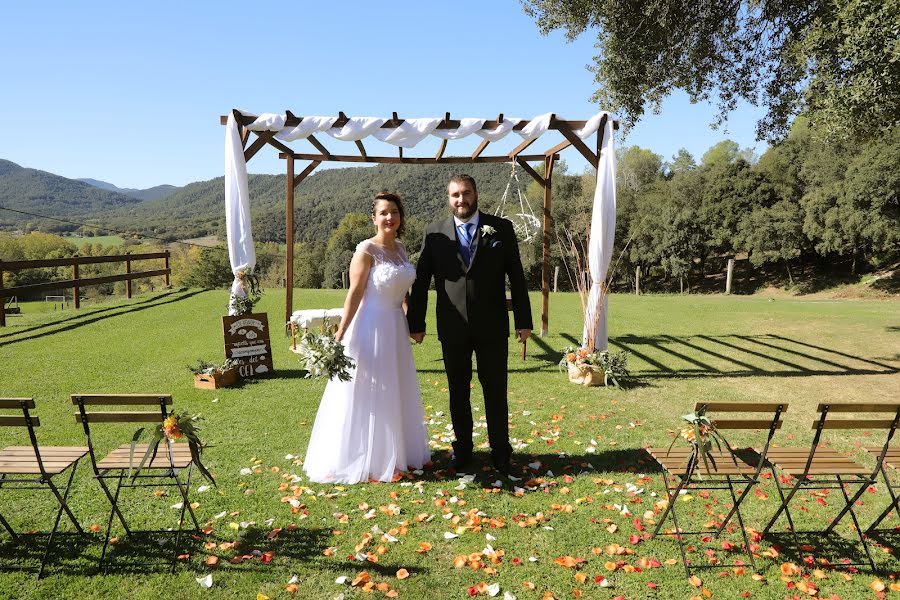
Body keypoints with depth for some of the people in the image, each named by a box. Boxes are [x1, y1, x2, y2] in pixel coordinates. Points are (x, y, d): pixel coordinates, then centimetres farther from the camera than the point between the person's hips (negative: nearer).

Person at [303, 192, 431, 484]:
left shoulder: (400, 248, 8)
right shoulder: (367, 249, -14)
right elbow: (354, 293, -17)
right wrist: (341, 333, -21)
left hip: (396, 327, 8)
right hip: (371, 327, -8)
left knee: (396, 392, 18)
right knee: (368, 396, 3)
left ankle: (396, 452, 34)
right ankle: (368, 460, 19)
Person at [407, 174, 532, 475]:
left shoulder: (501, 229, 0)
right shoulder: (434, 233, 2)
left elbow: (516, 277, 1)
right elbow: (421, 281, 4)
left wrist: (524, 320, -2)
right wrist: (416, 323, 3)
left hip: (492, 327, -1)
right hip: (452, 329, 1)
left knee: (496, 392, 7)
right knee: (458, 393, 12)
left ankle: (500, 451, 22)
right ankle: (462, 448, 29)